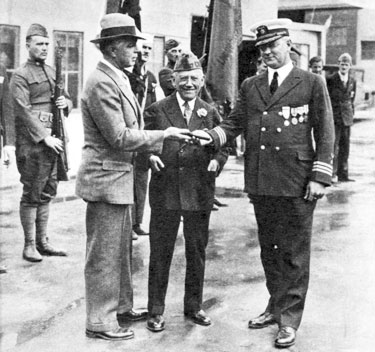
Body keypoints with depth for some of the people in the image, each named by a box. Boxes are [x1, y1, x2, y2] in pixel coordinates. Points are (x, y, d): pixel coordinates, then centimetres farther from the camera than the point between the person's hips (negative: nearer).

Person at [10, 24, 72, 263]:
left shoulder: (52, 72, 16)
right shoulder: (20, 76, -6)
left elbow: (67, 100, 23)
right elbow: (24, 111, -14)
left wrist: (66, 102, -1)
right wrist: (44, 137, -19)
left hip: (53, 140, 7)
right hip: (32, 143, -7)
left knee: (47, 193, 11)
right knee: (32, 195, -1)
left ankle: (42, 241, 20)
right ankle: (29, 245, 7)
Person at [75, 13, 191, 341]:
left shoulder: (118, 79, 13)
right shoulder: (102, 83, -19)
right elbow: (119, 137, -22)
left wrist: (148, 149, 8)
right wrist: (162, 135, -16)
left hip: (119, 177, 10)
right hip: (106, 179, -10)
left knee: (122, 248, 19)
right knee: (104, 253, 0)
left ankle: (121, 307, 32)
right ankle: (100, 322, 11)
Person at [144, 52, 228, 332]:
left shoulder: (211, 113, 8)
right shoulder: (157, 111, 2)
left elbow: (223, 146, 11)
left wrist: (217, 160, -9)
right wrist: (150, 156, -15)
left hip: (200, 193, 2)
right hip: (165, 192, -2)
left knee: (197, 252, 13)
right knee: (160, 253, 5)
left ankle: (194, 305, 29)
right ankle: (156, 311, 17)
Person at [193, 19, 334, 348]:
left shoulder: (312, 83, 1)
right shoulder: (250, 86, 12)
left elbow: (325, 134, -1)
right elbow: (234, 123, 11)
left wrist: (320, 177, -8)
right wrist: (209, 135, -10)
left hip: (296, 184, -4)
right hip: (260, 182, 4)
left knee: (294, 253, 2)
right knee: (269, 248, 15)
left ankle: (289, 320, 12)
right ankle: (276, 306, 30)